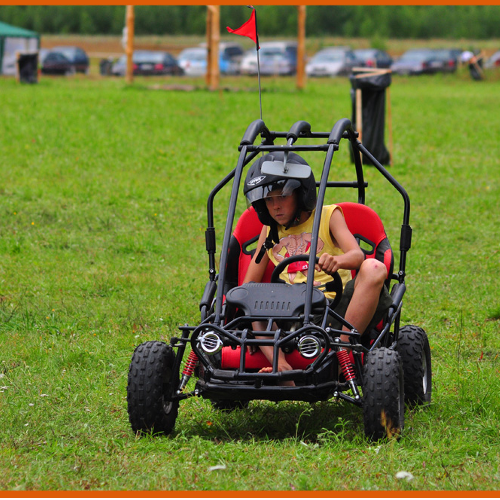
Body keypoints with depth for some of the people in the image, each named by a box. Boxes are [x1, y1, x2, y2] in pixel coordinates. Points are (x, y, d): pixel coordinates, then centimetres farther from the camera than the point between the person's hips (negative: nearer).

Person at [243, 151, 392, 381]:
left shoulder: (328, 216, 7)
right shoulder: (270, 231, 17)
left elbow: (357, 255, -12)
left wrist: (336, 261, -39)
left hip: (336, 306, -3)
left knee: (374, 269, -29)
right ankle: (280, 368, -40)